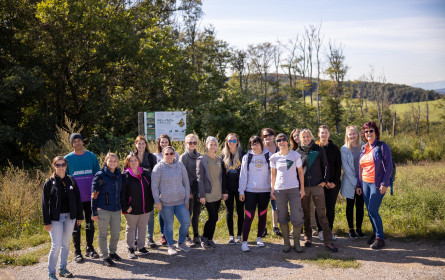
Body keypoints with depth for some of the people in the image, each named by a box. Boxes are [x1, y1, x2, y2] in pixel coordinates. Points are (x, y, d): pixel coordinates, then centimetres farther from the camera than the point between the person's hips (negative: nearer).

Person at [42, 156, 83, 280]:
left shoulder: (71, 181, 5)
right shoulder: (49, 182, -5)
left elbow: (78, 199, 10)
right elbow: (45, 203, -5)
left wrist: (80, 216, 7)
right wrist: (46, 222, -9)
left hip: (70, 217, 4)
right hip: (56, 218, -4)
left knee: (66, 244, 12)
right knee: (56, 245, -7)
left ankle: (63, 269, 26)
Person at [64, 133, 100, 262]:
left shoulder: (92, 156, 3)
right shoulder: (68, 158, -1)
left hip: (90, 197, 2)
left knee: (90, 223, 12)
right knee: (76, 226, 4)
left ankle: (90, 248, 26)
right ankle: (77, 252, 14)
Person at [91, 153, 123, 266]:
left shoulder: (119, 175, 9)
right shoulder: (100, 175, -8)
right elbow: (94, 195, -8)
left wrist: (122, 206, 15)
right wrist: (94, 212, -11)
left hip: (116, 209, 5)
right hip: (103, 209, -5)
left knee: (116, 234, 12)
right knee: (103, 234, 5)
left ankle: (112, 252, 33)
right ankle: (105, 257, 17)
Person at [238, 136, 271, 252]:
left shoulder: (268, 156, 3)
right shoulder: (247, 157, 4)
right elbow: (243, 174, 4)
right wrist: (241, 191, 0)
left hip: (265, 190, 1)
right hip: (250, 190, -1)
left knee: (262, 215, 10)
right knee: (249, 216, -6)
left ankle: (259, 238, 26)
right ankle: (244, 242, -3)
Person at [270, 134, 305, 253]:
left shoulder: (295, 155, 0)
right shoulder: (274, 157, 4)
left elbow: (301, 172, 5)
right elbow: (273, 174, 12)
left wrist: (302, 188, 1)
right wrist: (272, 189, 6)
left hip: (294, 189, -1)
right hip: (279, 190, 1)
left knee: (297, 216, -5)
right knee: (282, 217, 5)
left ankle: (297, 242, 10)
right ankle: (286, 242, 16)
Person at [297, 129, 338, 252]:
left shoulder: (319, 150, 4)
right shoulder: (298, 152, 6)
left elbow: (325, 166, 10)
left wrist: (324, 180, 2)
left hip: (317, 186, -1)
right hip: (303, 187, 2)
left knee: (322, 214, -5)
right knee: (306, 213, 8)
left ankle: (328, 241, -3)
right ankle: (308, 237, 21)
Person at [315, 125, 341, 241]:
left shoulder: (334, 148, 7)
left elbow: (338, 166, 6)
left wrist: (335, 182, -4)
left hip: (333, 183, 2)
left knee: (331, 208, 6)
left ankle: (330, 230, 16)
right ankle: (321, 230, 10)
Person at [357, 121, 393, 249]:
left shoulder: (382, 147, -6)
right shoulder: (363, 148, 12)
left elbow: (388, 166, -9)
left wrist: (384, 184, -15)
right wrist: (359, 184, 15)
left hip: (377, 184, -6)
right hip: (365, 183, 6)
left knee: (373, 211, -11)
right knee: (370, 212, 9)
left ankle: (380, 238, -1)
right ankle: (376, 234, 23)